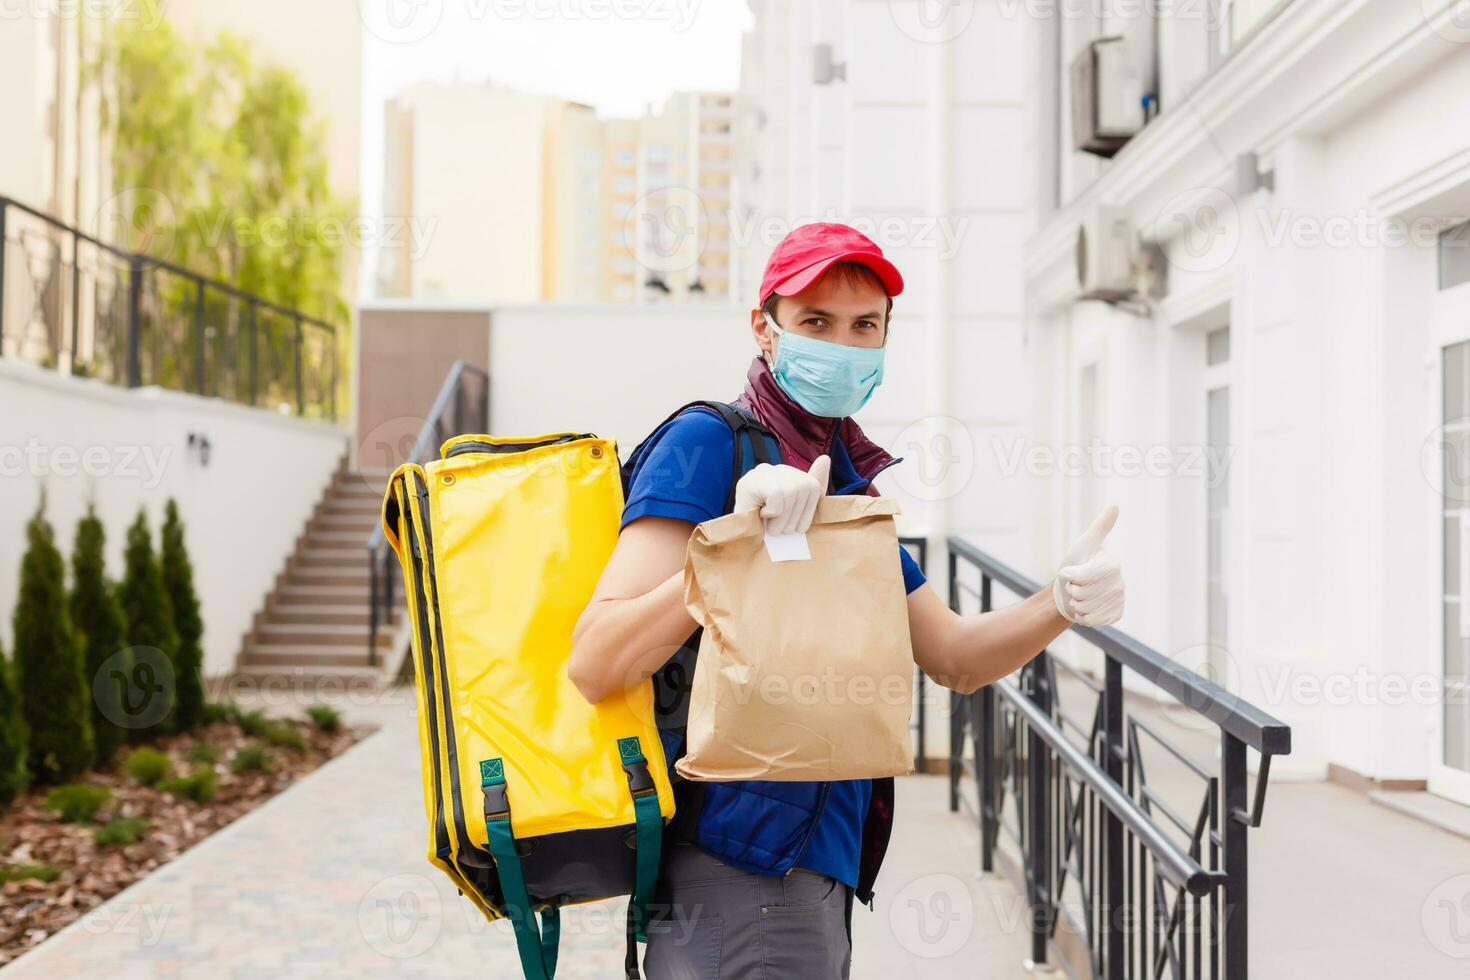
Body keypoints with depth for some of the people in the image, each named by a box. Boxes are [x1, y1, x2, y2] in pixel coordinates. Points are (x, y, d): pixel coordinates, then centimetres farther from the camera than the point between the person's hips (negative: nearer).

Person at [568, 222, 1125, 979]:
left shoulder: (844, 476, 16)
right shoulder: (709, 443, -10)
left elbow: (952, 659, 17)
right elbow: (592, 666, -20)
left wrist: (1062, 604, -1)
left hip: (815, 874, 9)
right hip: (740, 878, -9)